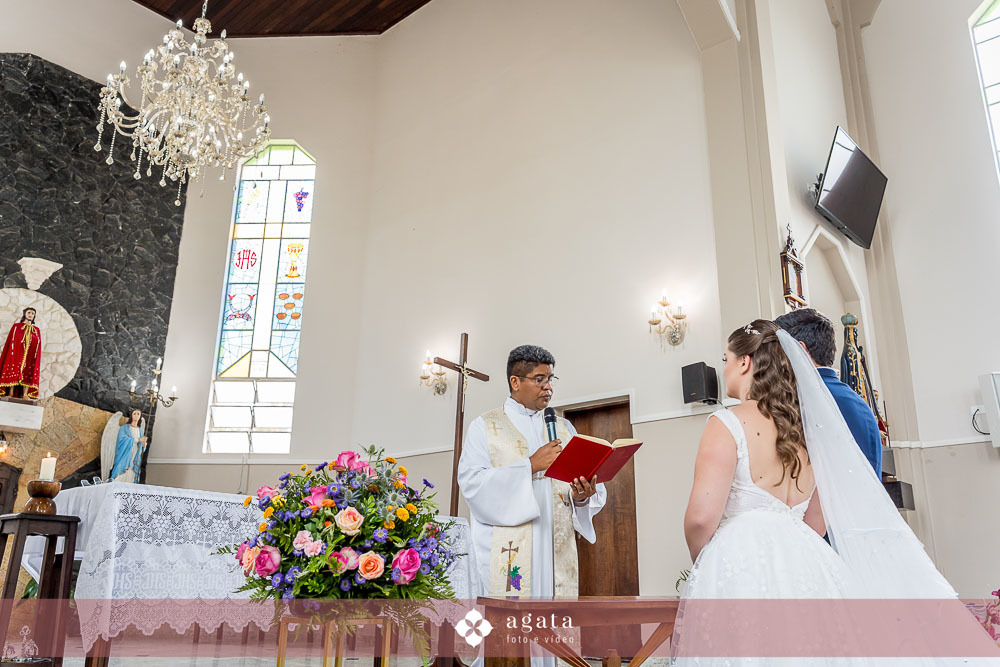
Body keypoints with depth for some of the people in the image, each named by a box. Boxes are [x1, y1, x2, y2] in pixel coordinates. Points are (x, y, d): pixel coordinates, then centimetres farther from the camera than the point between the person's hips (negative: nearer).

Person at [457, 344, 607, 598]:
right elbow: (472, 482, -9)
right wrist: (531, 465, -15)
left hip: (556, 552, 4)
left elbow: (593, 486, 11)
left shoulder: (564, 428, 18)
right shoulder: (484, 427, 6)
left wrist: (581, 497, -11)